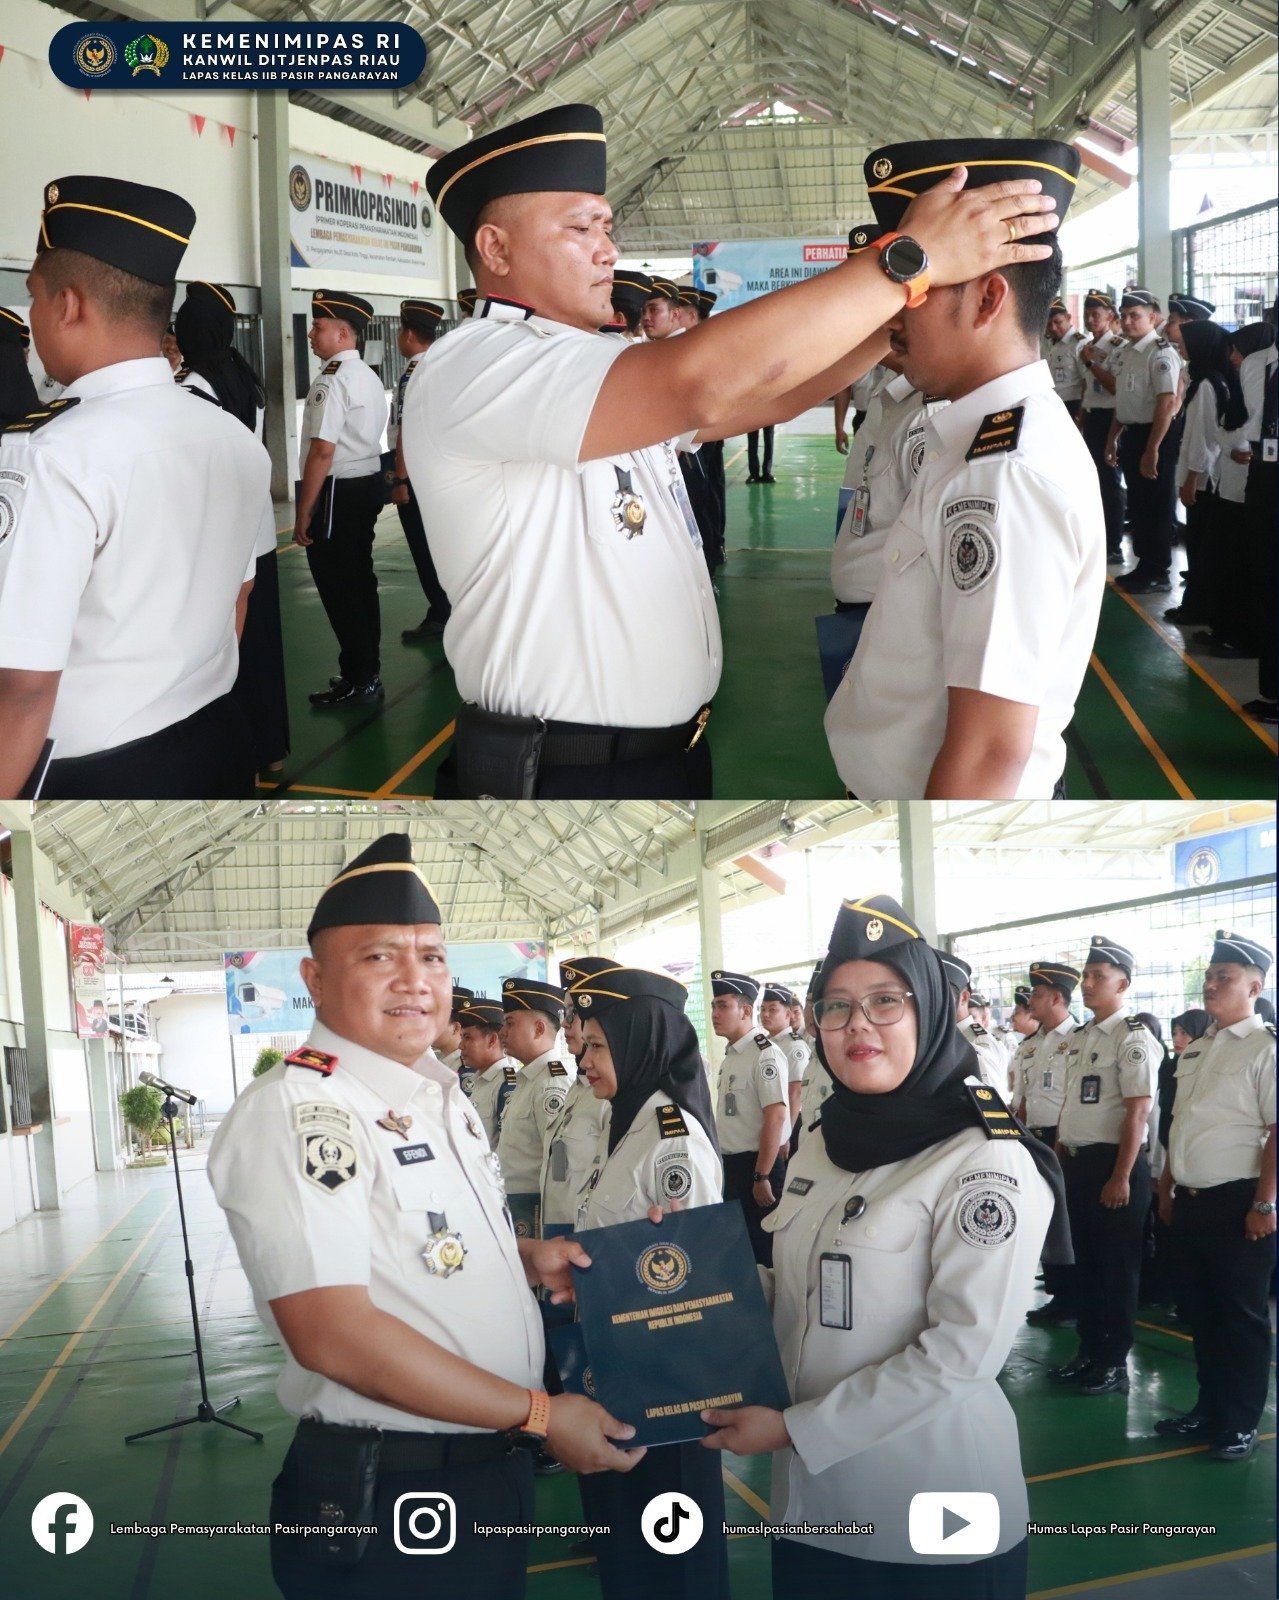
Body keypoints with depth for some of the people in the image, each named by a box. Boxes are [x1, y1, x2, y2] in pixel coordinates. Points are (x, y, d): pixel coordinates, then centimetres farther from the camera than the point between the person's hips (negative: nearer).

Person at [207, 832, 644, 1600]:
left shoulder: (443, 1095, 10)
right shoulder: (293, 1112, -18)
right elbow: (333, 1335, -26)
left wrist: (528, 1257, 3)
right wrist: (540, 1415, -20)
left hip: (495, 1472, 8)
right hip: (379, 1505, -8)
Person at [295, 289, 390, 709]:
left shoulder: (331, 382, -18)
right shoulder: (369, 377, 12)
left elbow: (322, 453, -23)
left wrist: (303, 515, -18)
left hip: (338, 491, -10)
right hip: (370, 481, 10)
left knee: (337, 585, -1)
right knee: (360, 579, 17)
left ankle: (358, 681, 4)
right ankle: (367, 672, 28)